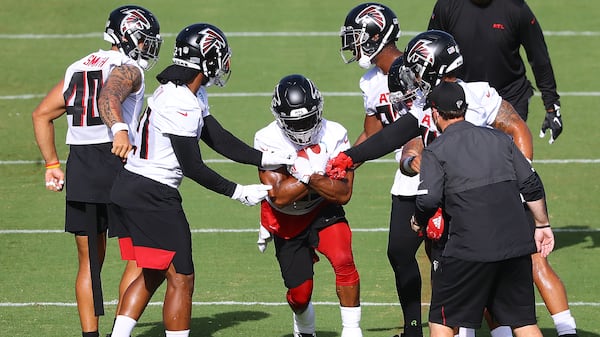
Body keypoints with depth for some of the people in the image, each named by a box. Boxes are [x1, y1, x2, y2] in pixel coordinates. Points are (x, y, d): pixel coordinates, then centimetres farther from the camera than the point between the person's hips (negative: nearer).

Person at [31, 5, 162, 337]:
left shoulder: (79, 68, 16)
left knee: (89, 260, 14)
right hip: (115, 167, -7)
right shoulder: (128, 69, -6)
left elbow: (41, 115, 18)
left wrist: (52, 165, 21)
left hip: (78, 172, 7)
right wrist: (121, 131, -46)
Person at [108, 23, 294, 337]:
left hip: (130, 189, 10)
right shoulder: (181, 104, -22)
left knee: (153, 274, 19)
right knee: (180, 280, -2)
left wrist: (270, 158, 7)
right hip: (152, 195, -10)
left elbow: (219, 139, 12)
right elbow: (193, 167, -18)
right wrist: (240, 192, -10)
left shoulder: (191, 94, 9)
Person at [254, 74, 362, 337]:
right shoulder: (268, 140, -23)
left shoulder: (334, 135, -20)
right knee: (299, 293, 2)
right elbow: (278, 196, -29)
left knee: (343, 262, -26)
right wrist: (312, 174, -34)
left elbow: (343, 194, -24)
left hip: (323, 210, 0)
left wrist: (308, 176, -37)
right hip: (286, 221, 0)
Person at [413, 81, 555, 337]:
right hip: (516, 243, 4)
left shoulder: (435, 152, -1)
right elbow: (532, 185, 14)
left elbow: (428, 200, -12)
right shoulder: (499, 139, 13)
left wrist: (418, 220, 10)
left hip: (470, 248, -4)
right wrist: (542, 225, 25)